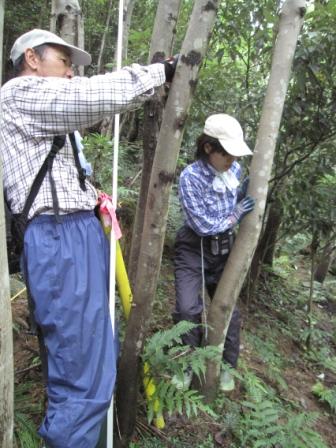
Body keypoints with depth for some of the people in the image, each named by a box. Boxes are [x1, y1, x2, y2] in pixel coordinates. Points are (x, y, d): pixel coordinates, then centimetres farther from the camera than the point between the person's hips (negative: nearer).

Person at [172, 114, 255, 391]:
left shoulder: (235, 170, -4)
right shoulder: (190, 178, -21)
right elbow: (204, 225, -19)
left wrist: (245, 195, -7)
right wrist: (235, 215, -13)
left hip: (224, 249, 5)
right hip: (194, 249, -4)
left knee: (229, 308, 7)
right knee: (188, 309, -12)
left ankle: (226, 366, 29)